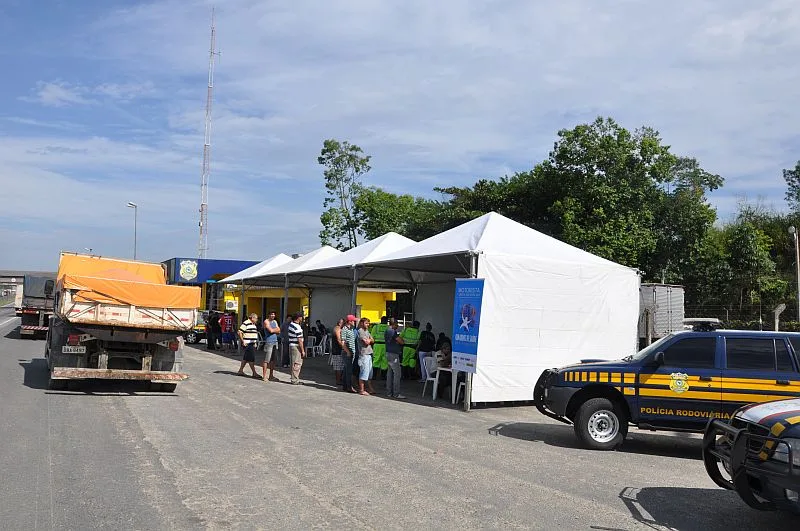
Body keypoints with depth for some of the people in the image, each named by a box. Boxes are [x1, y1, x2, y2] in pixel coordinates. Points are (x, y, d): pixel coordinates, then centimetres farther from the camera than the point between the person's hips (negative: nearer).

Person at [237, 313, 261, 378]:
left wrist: (255, 342, 19)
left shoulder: (254, 325, 16)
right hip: (248, 344, -10)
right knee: (251, 359, -7)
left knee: (245, 358, 14)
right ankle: (254, 373, -5)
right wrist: (243, 342, -17)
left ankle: (240, 371, 22)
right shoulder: (246, 323, -13)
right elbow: (240, 332, -17)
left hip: (253, 344, 10)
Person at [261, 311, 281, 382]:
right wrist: (276, 329, 2)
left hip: (275, 342, 7)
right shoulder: (266, 321, -4)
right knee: (266, 360, -7)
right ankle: (264, 376, -5)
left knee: (273, 360, 9)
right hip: (268, 342, -7)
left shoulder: (275, 322, 18)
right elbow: (271, 330, -16)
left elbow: (279, 331, 9)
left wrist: (273, 330, -8)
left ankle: (271, 376, 15)